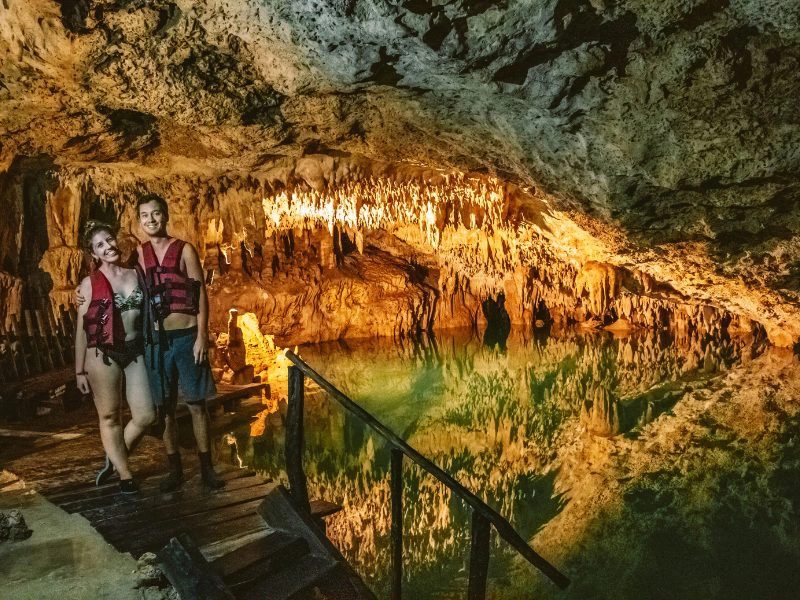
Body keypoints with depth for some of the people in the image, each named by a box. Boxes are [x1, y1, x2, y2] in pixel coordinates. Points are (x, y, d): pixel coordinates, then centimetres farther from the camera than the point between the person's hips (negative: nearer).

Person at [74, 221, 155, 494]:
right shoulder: (90, 283, -3)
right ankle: (125, 475, 17)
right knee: (110, 417, 6)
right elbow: (81, 329, 0)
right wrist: (80, 371, 0)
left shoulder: (136, 274, 7)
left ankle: (115, 457, 28)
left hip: (135, 351, 4)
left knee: (146, 416, 4)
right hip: (103, 354, -4)